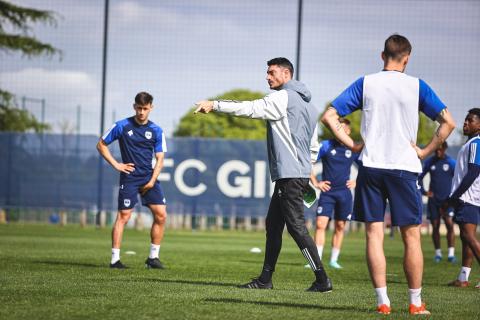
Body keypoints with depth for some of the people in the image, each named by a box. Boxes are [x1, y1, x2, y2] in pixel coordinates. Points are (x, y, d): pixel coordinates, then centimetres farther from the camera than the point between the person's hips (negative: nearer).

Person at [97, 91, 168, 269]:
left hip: (149, 178, 4)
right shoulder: (122, 126, -2)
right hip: (129, 177, -3)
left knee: (161, 215, -3)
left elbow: (160, 158, 6)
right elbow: (101, 145, 6)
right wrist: (116, 164, -3)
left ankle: (153, 257, 9)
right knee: (123, 216, -8)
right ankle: (115, 259, -3)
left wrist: (152, 181, -6)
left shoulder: (156, 131, 5)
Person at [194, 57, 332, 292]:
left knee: (297, 227, -9)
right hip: (300, 173, 10)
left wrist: (214, 105, -13)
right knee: (273, 225, 12)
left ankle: (322, 280, -10)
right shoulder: (308, 105, 20)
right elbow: (314, 148, 23)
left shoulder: (283, 98, -8)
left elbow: (249, 109, -16)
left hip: (289, 175, -10)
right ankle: (265, 279, 15)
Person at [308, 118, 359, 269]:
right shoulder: (326, 145, -1)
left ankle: (334, 260, 14)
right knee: (321, 224, -11)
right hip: (327, 191, -2)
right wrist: (315, 183, -2)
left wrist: (357, 182, 7)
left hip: (344, 193, 2)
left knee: (340, 227, 5)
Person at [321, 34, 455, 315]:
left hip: (371, 166, 1)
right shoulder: (416, 86, 1)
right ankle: (416, 302, 8)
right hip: (404, 167, -1)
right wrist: (425, 151, 2)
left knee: (374, 235, 3)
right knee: (411, 237, 6)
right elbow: (448, 122, -4)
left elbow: (329, 116, 1)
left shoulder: (365, 84, 4)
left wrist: (352, 144, 3)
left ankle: (383, 301, -2)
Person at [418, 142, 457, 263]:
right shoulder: (429, 162, 6)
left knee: (449, 224, -14)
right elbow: (420, 177, 16)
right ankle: (438, 253, 13)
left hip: (447, 199, -2)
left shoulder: (451, 162, -1)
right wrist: (423, 191, 3)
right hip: (433, 200, 2)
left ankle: (451, 253, -14)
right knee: (435, 227, 3)